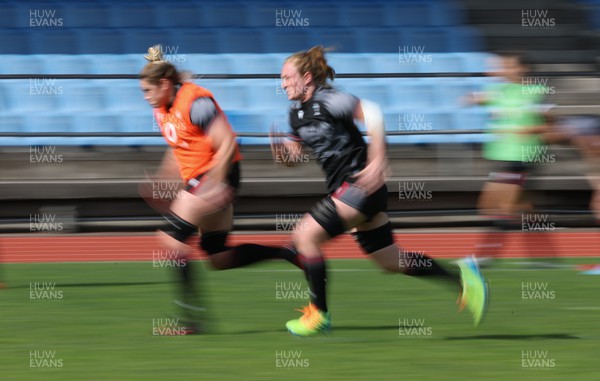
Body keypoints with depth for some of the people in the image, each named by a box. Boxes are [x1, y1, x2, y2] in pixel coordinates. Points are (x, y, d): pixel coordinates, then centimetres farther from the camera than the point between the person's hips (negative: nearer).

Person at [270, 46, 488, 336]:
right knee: (389, 261, 12)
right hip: (344, 189, 10)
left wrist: (378, 162, -29)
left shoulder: (327, 100, -14)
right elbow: (295, 155, 20)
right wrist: (282, 151, -4)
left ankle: (319, 314, -5)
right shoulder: (297, 112, 13)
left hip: (361, 182, -10)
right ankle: (460, 277, 20)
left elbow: (371, 112, -23)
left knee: (304, 236, -13)